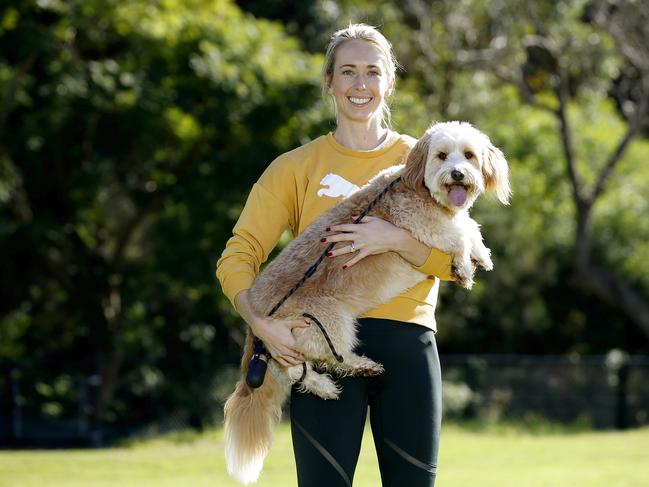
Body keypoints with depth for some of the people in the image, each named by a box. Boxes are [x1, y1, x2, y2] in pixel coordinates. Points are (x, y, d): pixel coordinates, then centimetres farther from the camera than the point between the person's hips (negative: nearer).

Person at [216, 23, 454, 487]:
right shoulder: (298, 166, 9)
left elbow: (456, 260, 3)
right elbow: (238, 256, 2)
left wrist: (397, 240, -15)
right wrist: (260, 322, -16)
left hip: (407, 344, 1)